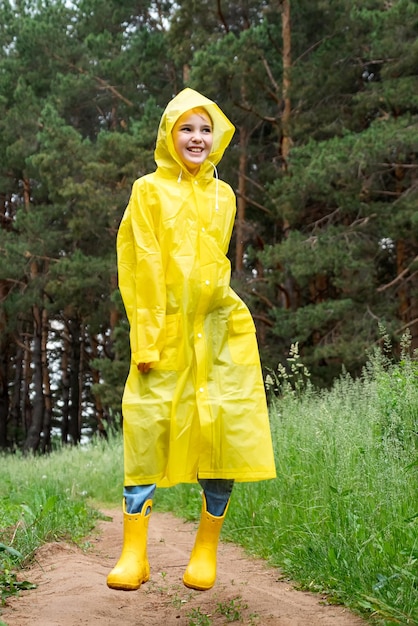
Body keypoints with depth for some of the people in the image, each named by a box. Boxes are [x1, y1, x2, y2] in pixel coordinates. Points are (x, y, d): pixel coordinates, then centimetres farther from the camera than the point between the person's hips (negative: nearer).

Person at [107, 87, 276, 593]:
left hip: (220, 330, 3)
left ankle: (206, 551, 7)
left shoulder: (223, 196, 14)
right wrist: (146, 340, -10)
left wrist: (200, 313, 10)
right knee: (145, 425, -8)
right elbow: (142, 268, -3)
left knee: (221, 429, -4)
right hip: (164, 332, -2)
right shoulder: (149, 190, 4)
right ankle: (133, 555, -2)